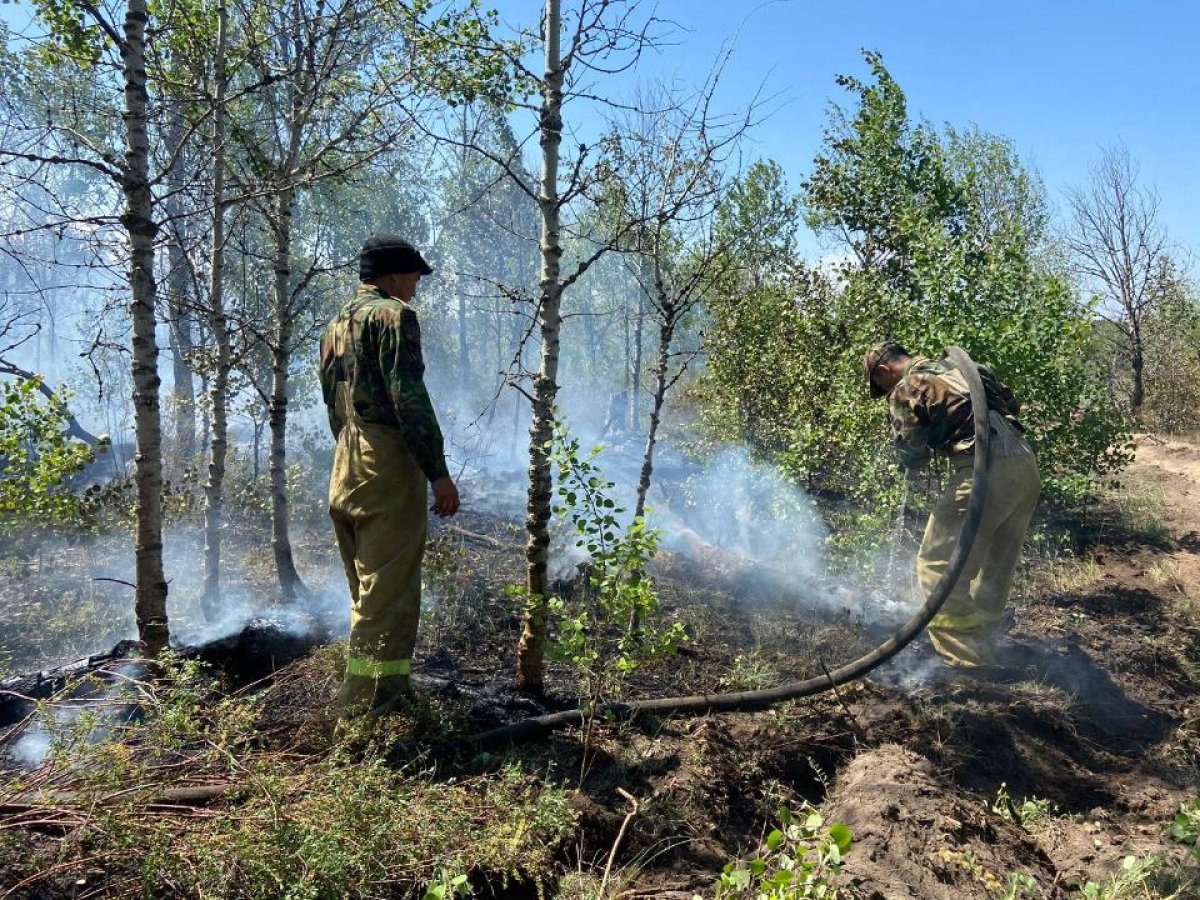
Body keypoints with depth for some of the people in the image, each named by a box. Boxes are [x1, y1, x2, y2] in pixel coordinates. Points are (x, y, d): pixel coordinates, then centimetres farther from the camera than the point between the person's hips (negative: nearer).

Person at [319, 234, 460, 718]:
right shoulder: (392, 314, -6)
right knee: (388, 588, -5)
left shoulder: (336, 324, 21)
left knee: (367, 587, 16)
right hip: (389, 466, -9)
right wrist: (438, 472, -17)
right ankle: (370, 698, -3)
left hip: (345, 472, 9)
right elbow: (409, 397, -17)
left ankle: (365, 692, 26)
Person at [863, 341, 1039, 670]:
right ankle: (983, 648, 31)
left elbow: (911, 454, 0)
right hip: (1026, 465, 8)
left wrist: (933, 439, 20)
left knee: (939, 565, 0)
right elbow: (1012, 402, 27)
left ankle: (967, 663, -2)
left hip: (986, 470, -8)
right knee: (994, 569, 20)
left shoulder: (905, 390, 3)